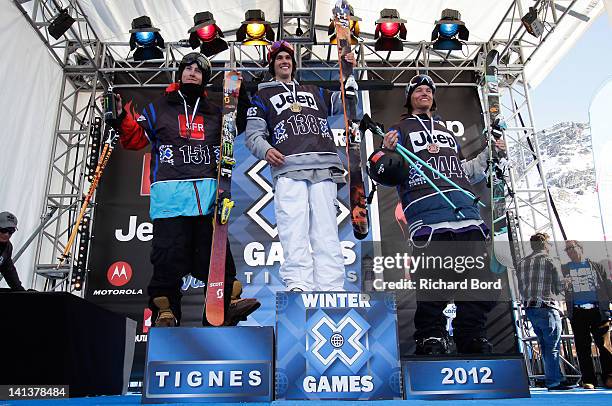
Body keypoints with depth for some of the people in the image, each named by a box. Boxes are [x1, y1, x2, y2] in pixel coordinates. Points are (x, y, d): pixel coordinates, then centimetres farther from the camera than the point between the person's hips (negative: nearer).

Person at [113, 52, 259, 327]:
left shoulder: (214, 113, 24)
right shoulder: (159, 108, 18)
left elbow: (233, 132, 22)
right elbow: (136, 139, 15)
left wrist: (241, 105, 10)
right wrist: (122, 118, -2)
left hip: (208, 191, 2)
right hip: (170, 191, -2)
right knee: (169, 255, -7)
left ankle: (225, 305, -1)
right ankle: (165, 312, -1)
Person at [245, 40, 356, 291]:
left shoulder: (314, 91, 33)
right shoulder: (263, 95, 24)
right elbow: (253, 134, 12)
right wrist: (265, 150, -8)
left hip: (324, 168, 2)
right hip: (288, 168, -2)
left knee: (326, 231, -8)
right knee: (294, 231, -16)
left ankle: (332, 290, -11)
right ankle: (297, 285, -20)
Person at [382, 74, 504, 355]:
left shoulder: (447, 133, 34)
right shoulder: (400, 130, 17)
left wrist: (489, 155, 25)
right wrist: (387, 152, -15)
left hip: (467, 210, 6)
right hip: (428, 214, -5)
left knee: (478, 283, 2)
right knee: (433, 280, -13)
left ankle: (473, 339, 13)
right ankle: (431, 338, -1)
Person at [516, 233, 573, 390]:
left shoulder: (521, 263, 12)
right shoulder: (551, 262, -6)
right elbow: (560, 287, -4)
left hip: (529, 309, 7)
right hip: (547, 308, -6)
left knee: (545, 346, 14)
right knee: (553, 347, 1)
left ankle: (557, 378, 21)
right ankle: (553, 382, 4)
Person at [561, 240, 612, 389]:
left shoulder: (596, 266, 13)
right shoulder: (564, 269, 13)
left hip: (597, 310, -1)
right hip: (577, 312, 1)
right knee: (583, 347, 1)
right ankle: (588, 380, 7)